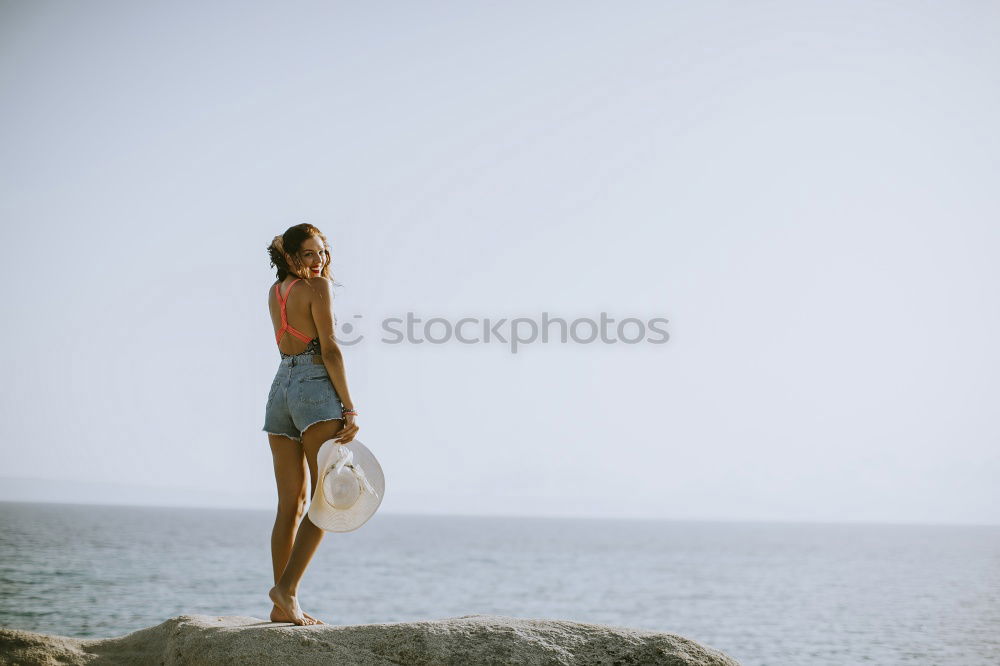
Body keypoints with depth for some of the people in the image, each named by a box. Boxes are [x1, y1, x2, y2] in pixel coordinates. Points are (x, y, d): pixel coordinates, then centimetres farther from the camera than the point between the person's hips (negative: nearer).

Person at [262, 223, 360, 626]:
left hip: (281, 387, 8)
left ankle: (282, 606, 4)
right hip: (315, 386, -8)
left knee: (292, 504, 7)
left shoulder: (275, 292, 17)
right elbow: (329, 350, -11)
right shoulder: (317, 286, -4)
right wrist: (349, 409, -12)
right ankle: (286, 589, -19)